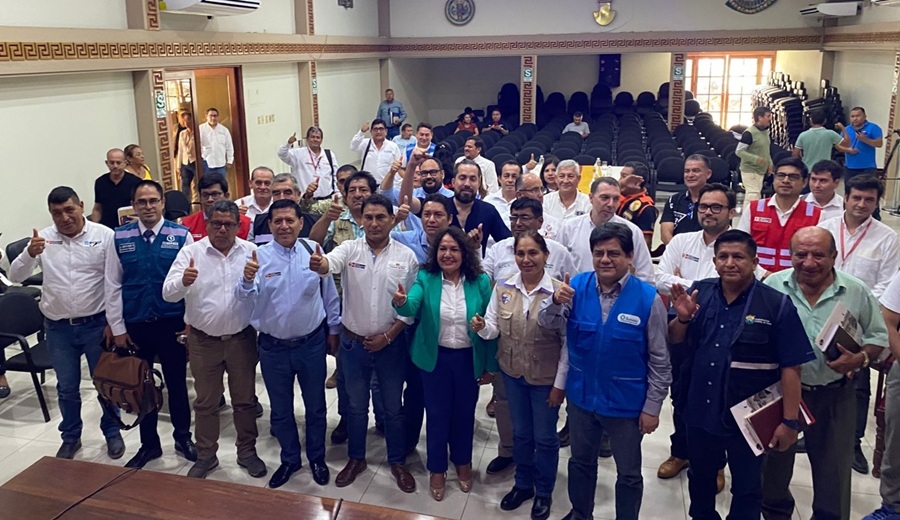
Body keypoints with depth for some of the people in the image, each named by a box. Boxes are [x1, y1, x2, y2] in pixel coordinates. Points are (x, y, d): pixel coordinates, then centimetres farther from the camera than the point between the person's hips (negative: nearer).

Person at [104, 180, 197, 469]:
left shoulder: (181, 235, -6)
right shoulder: (120, 238, -1)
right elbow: (112, 286, 2)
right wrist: (118, 328, 0)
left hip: (173, 324, -2)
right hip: (135, 326, 2)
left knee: (176, 383, 12)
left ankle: (183, 438, 32)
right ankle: (149, 444, 31)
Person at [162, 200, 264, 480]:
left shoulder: (251, 251, -3)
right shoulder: (190, 252, -6)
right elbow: (168, 293, -12)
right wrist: (183, 281, -34)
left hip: (241, 338, 0)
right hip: (203, 340, 0)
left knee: (245, 399, 13)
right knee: (205, 401, 13)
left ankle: (247, 452, 30)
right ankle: (206, 455, 30)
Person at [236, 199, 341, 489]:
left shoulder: (314, 250, -6)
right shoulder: (259, 256, -9)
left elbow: (329, 293, 3)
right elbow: (244, 298, -21)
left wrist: (333, 329, 7)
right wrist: (247, 280, -42)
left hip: (312, 343, 0)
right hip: (273, 347, 0)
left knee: (315, 406, 17)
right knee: (281, 410, 17)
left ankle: (317, 458, 38)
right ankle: (290, 459, 39)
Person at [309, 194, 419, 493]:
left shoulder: (406, 256, -6)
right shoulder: (350, 249, -7)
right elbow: (328, 263, -29)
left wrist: (388, 336, -11)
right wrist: (318, 264, -53)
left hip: (390, 343, 0)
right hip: (353, 342, 1)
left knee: (393, 406, 13)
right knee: (356, 405, 17)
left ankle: (398, 462, 31)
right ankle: (356, 458, 36)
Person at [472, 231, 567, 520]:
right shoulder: (503, 288, -7)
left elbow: (568, 342, -13)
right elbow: (494, 328, -1)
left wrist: (560, 383, -12)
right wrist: (482, 327, -25)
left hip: (546, 378, -3)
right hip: (512, 373, 4)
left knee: (545, 437, 14)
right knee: (520, 433, 22)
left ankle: (544, 492, 36)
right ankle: (523, 484, 43)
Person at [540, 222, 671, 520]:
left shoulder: (648, 298, -17)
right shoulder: (577, 286, -9)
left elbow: (659, 360, -10)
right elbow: (546, 323, -11)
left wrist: (652, 407, -8)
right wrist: (556, 301, -33)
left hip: (626, 403, -3)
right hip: (581, 395, 3)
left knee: (628, 473, 18)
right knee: (581, 462, 25)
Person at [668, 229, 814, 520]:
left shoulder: (776, 305, -14)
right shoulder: (699, 292, -4)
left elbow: (791, 367, -12)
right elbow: (676, 343, 3)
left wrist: (790, 421, -14)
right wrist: (682, 319, -18)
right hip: (700, 412, 4)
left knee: (747, 487, 17)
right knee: (700, 479, 24)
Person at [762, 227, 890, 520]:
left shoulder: (856, 292, -6)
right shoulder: (773, 286, -8)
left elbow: (878, 337, 3)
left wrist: (860, 359, -18)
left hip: (834, 396, 0)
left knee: (833, 470, 13)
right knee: (774, 461, 18)